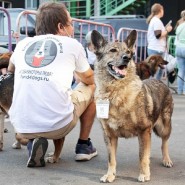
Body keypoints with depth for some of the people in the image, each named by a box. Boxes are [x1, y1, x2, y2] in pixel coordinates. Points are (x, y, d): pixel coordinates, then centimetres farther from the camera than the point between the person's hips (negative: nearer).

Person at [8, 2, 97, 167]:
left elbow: (10, 70, 35)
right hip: (57, 125, -2)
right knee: (91, 88, 23)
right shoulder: (72, 44, 5)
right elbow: (89, 79, 23)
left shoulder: (23, 44, 12)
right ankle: (84, 146, 29)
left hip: (21, 127, 3)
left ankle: (33, 141, 13)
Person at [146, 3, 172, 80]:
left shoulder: (153, 20, 18)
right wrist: (167, 30, -7)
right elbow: (158, 35, -20)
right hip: (156, 50, -10)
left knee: (160, 69, 16)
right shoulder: (157, 21, -13)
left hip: (153, 48, 10)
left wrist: (165, 29, 17)